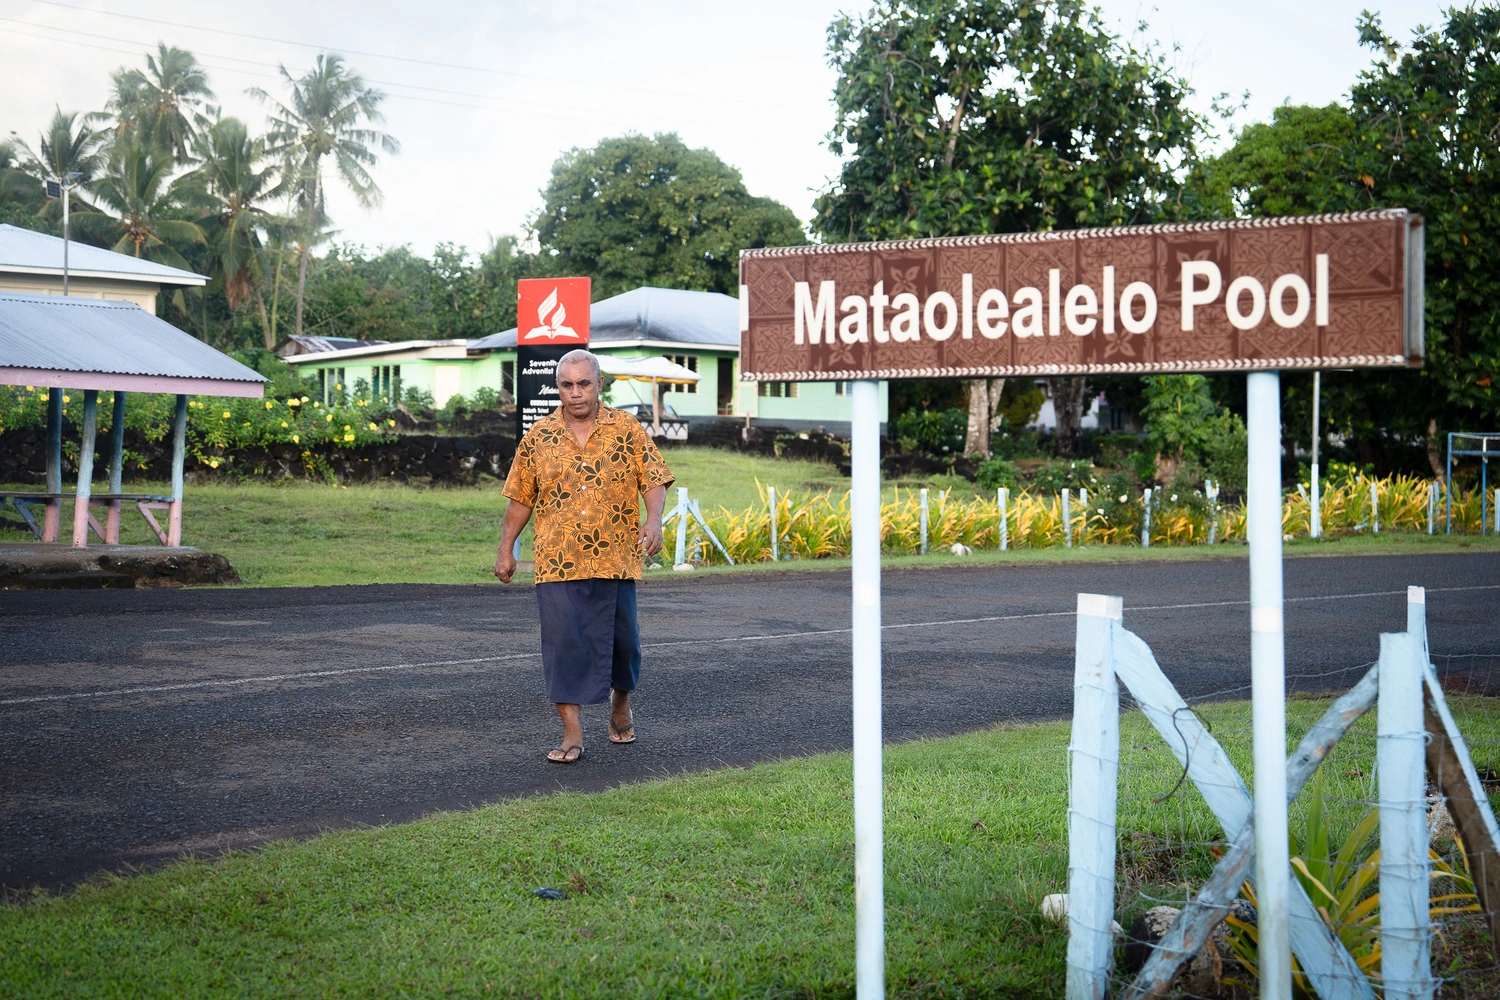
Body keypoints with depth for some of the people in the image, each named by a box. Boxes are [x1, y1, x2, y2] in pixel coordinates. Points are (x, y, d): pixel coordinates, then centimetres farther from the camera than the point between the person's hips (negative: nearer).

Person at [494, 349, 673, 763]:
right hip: (557, 563, 0)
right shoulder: (538, 437, 5)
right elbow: (520, 498, 11)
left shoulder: (627, 429, 2)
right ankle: (572, 733, 1)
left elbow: (653, 480, 1)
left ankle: (620, 703, 36)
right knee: (563, 644, -4)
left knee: (621, 638, 8)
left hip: (615, 559, 0)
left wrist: (653, 519, -17)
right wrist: (506, 550, 10)